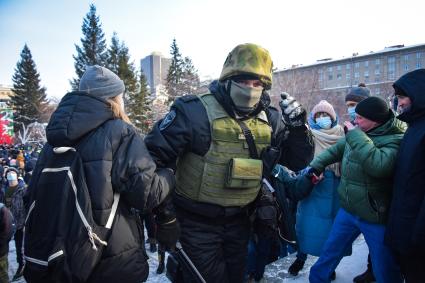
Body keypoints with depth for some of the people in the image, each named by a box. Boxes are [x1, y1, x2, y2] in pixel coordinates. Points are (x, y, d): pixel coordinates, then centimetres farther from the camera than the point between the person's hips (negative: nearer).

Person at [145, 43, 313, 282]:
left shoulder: (270, 119, -3)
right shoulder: (195, 111, -19)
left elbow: (298, 161, 3)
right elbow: (155, 156, -15)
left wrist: (297, 126, -15)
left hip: (239, 221, 6)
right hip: (197, 223, -5)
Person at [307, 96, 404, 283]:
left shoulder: (395, 140, -20)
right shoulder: (359, 134, 1)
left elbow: (379, 166, -39)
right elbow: (335, 150, 17)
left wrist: (356, 135, -31)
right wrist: (316, 165, 13)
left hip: (376, 218, -6)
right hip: (348, 210, 6)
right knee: (329, 252, 21)